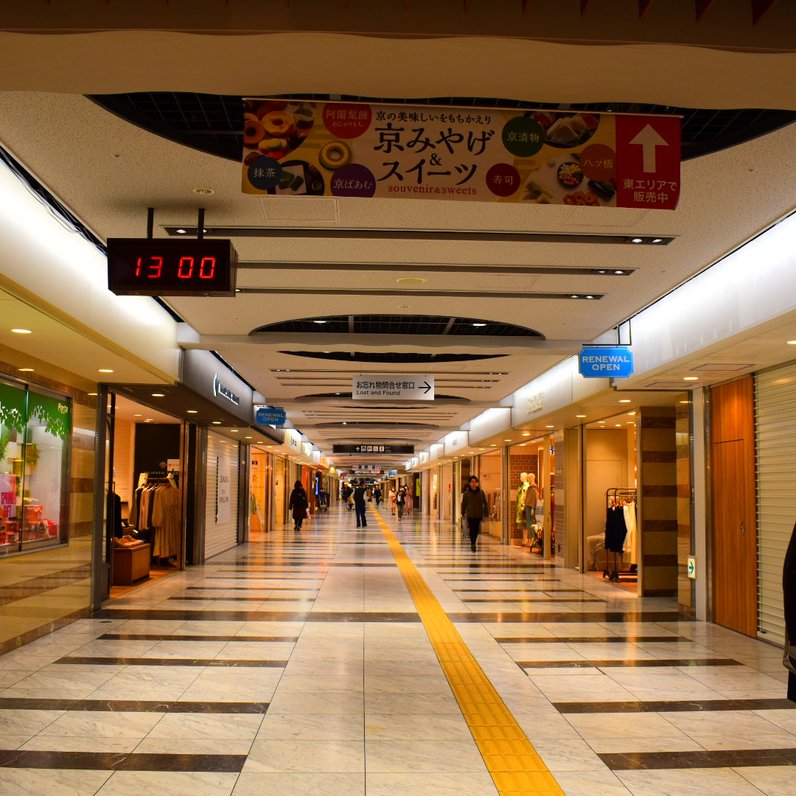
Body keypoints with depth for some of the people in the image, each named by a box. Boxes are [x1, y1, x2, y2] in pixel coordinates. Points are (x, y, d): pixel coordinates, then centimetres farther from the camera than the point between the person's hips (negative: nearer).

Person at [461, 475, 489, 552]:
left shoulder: (481, 492, -1)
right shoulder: (466, 493, -3)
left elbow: (485, 503, 3)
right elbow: (463, 504, 6)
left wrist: (486, 513, 1)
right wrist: (463, 513, 10)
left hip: (479, 514, 2)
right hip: (470, 515, -2)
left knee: (476, 530, 9)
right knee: (472, 529, -8)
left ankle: (473, 543, 26)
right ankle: (472, 544, -9)